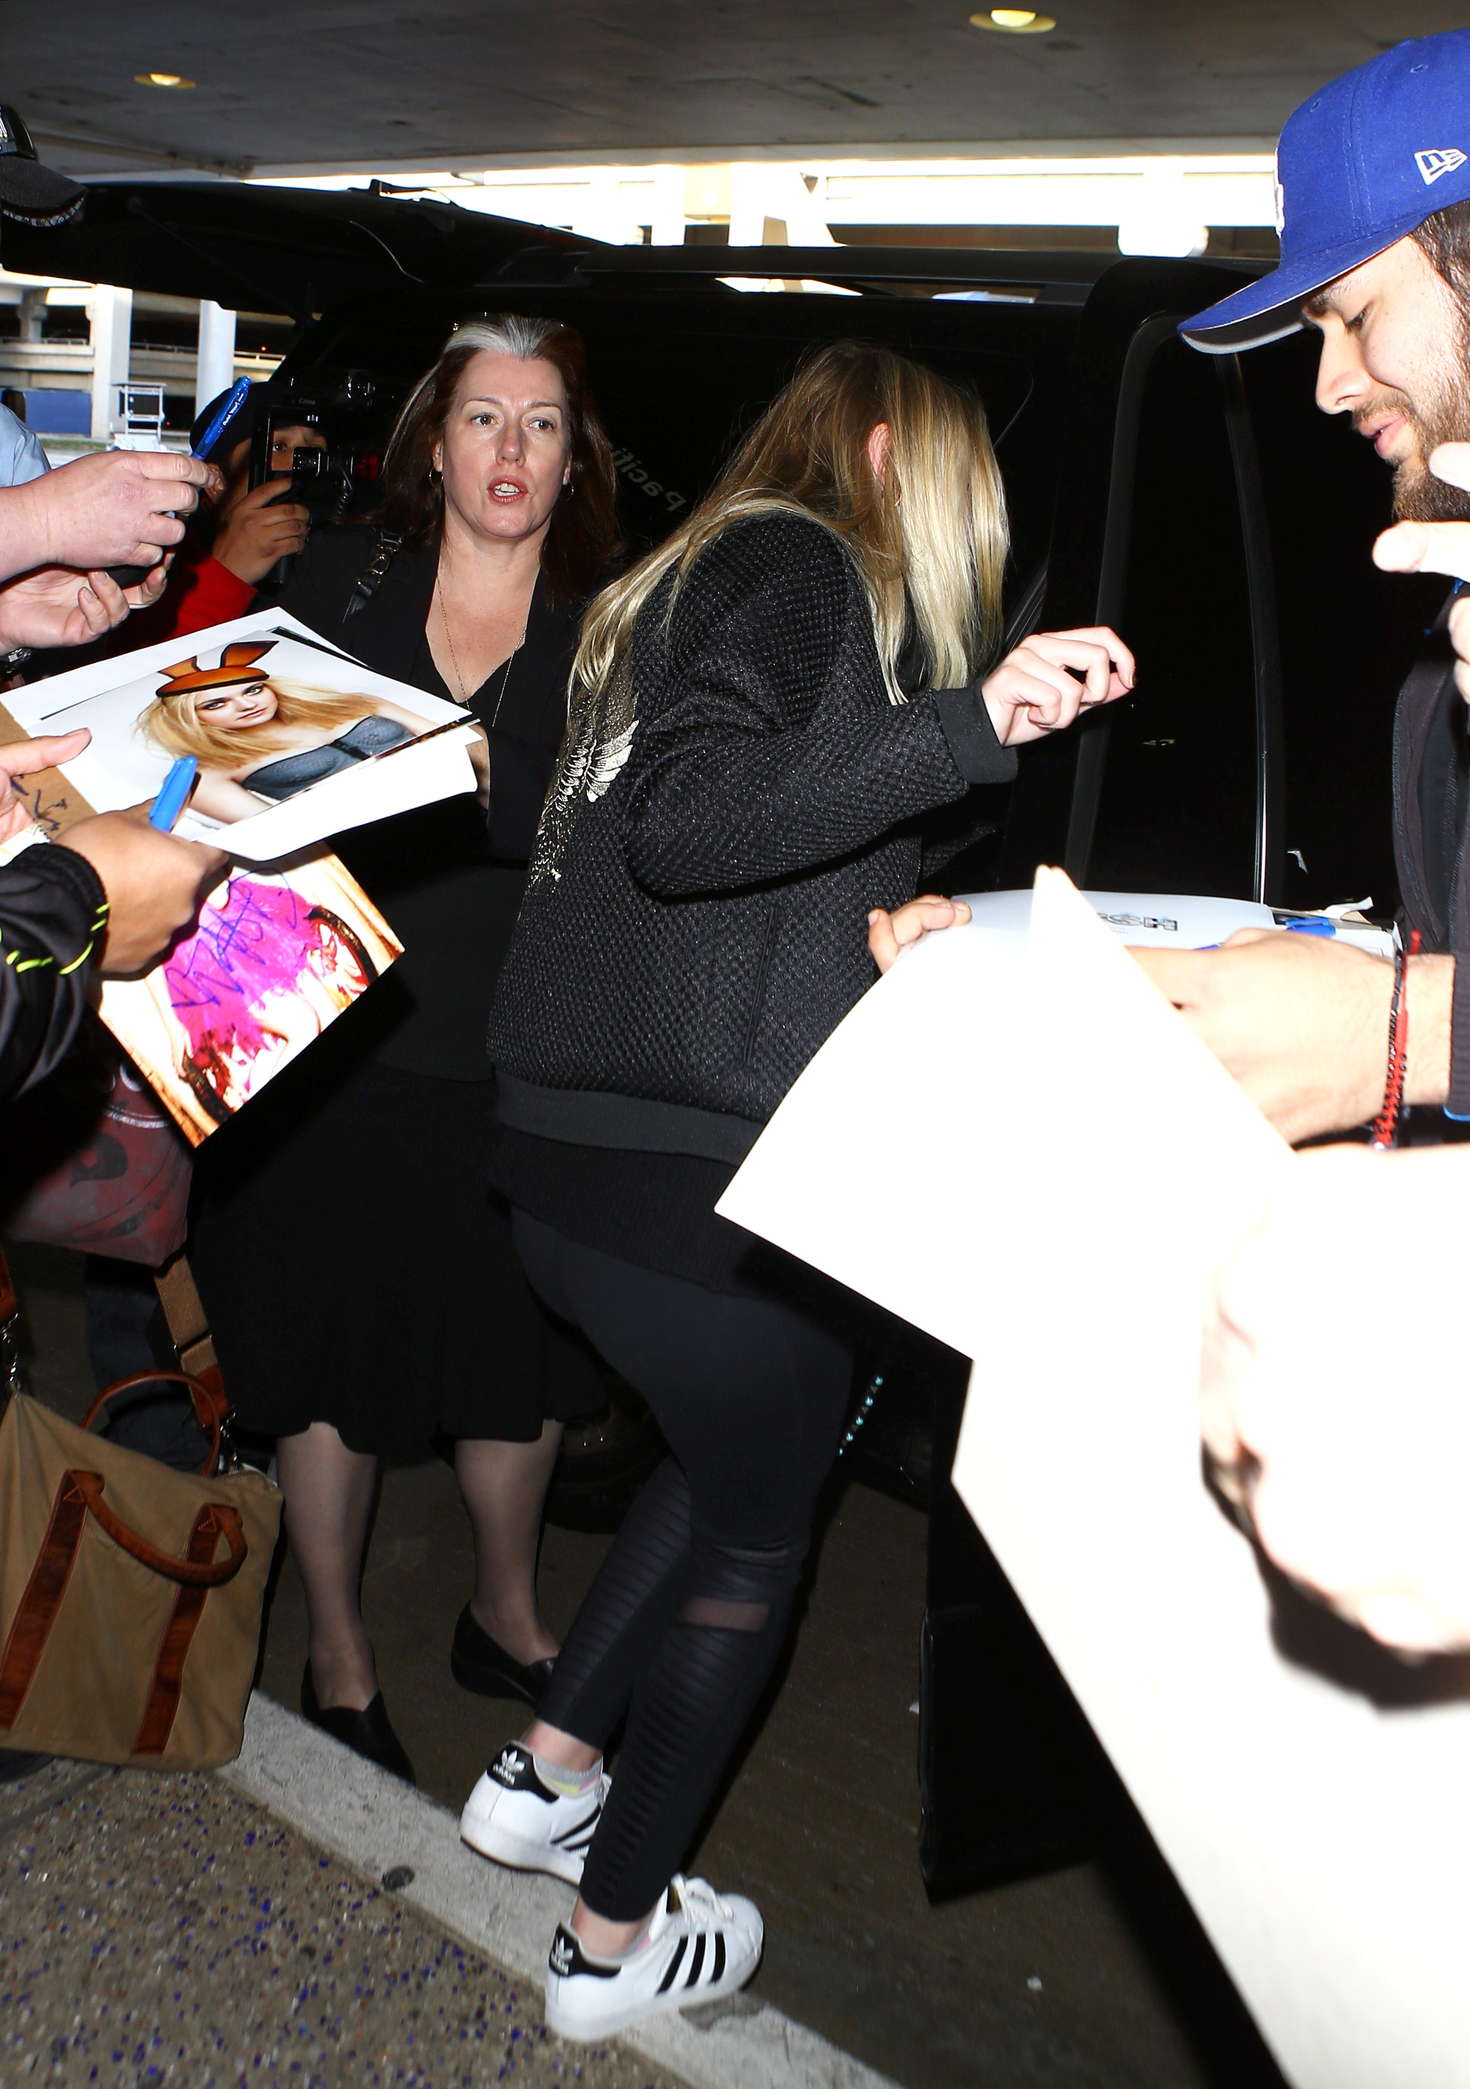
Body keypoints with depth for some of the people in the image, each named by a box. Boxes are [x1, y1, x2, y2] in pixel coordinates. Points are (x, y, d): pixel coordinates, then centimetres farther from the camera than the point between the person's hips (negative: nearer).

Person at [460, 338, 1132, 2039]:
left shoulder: (698, 578, 20)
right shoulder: (799, 564, -7)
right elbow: (687, 820, -24)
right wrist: (975, 722, -28)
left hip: (569, 1150, 9)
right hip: (702, 1176, -9)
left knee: (730, 1454, 29)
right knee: (755, 1529, 12)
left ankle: (547, 1769, 34)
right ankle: (615, 1936, 28)